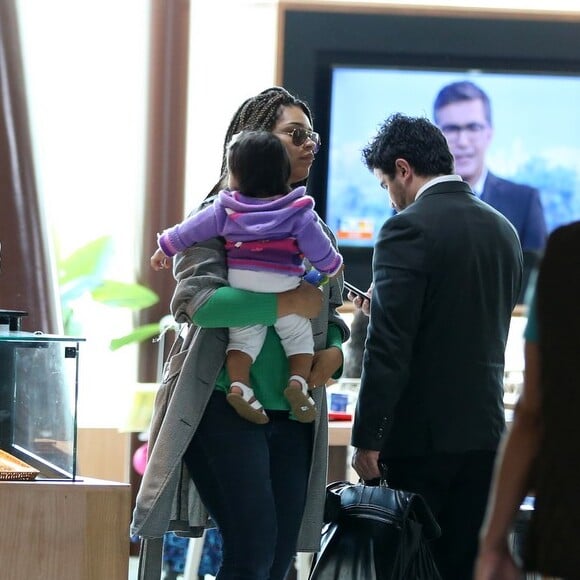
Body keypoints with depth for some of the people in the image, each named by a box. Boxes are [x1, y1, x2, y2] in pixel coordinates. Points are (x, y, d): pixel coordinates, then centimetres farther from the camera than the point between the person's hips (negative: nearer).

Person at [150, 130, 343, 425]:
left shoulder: (225, 210, 1)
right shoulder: (298, 213, -4)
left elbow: (189, 231, 9)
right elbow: (318, 247, 1)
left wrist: (164, 248, 24)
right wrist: (332, 266, 22)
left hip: (239, 286, 2)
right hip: (284, 288, -2)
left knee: (243, 338, 11)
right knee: (299, 335, 11)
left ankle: (239, 385, -7)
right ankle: (298, 381, -8)